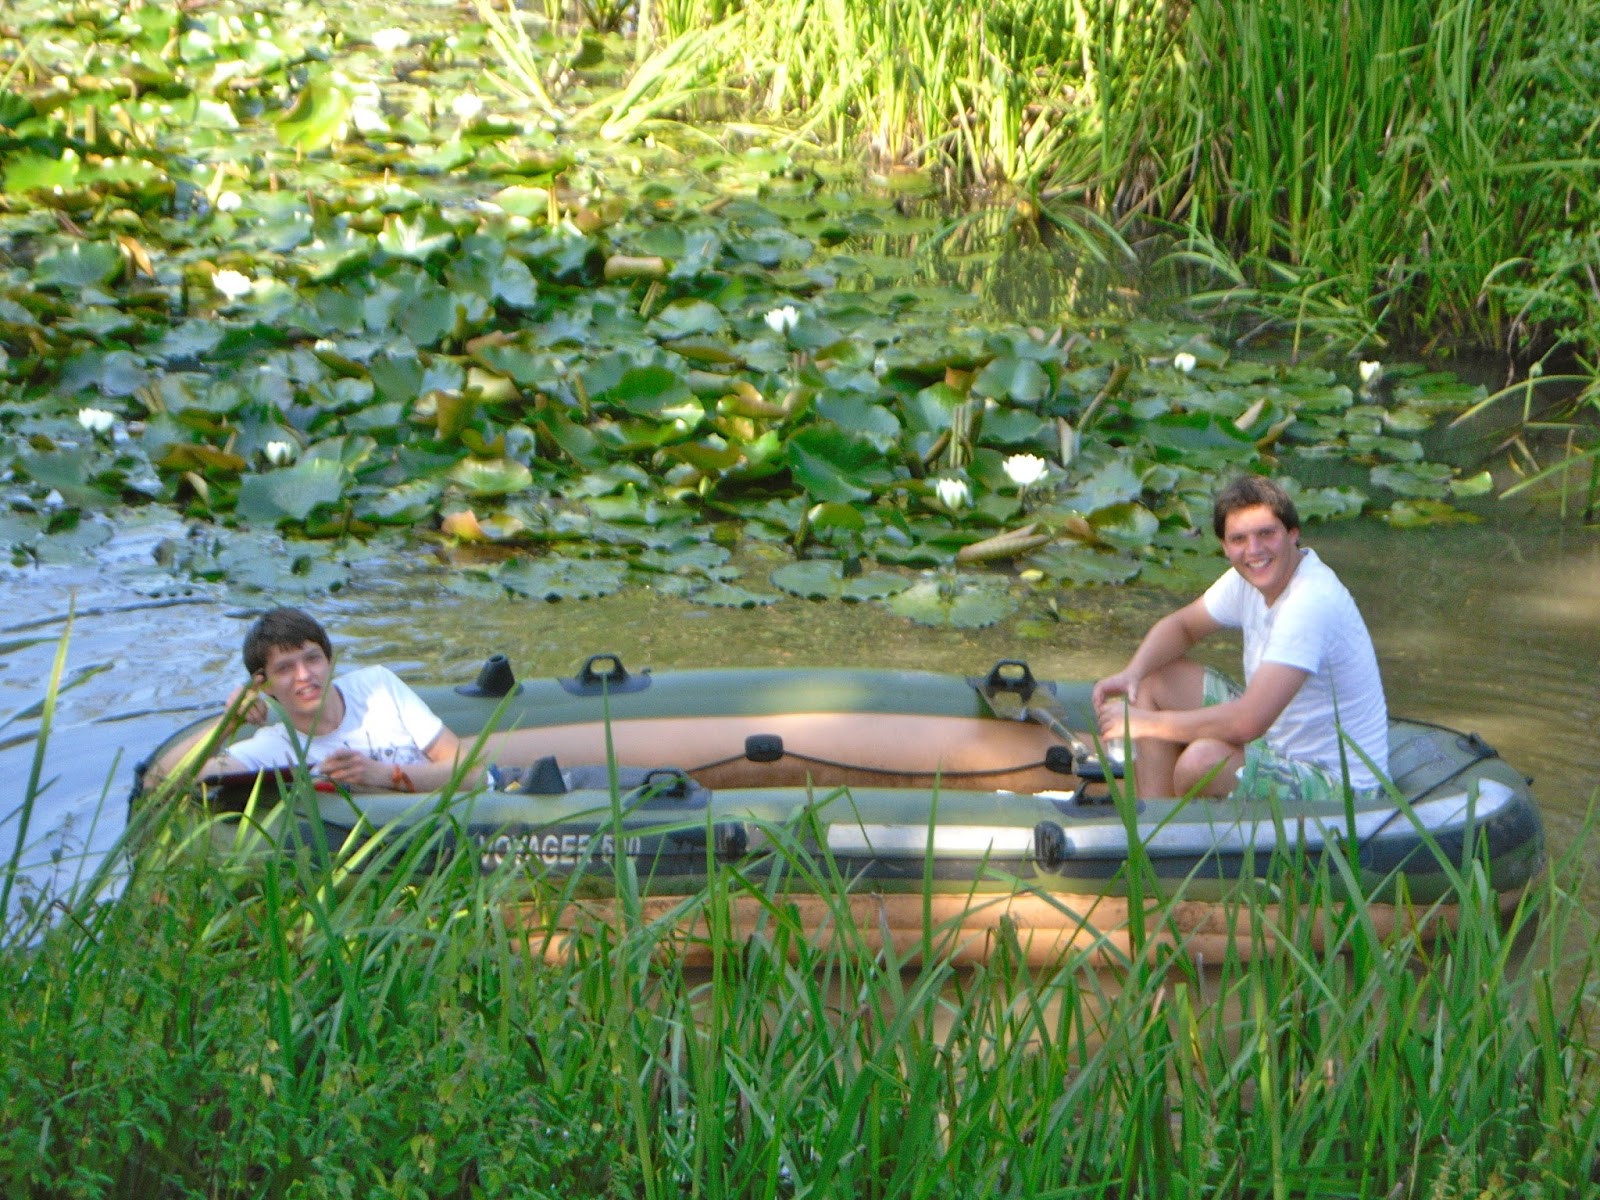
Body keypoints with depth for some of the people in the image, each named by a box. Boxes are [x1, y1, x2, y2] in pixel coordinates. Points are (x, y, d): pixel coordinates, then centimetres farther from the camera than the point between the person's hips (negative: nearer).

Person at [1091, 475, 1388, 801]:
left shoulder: (1311, 602, -28)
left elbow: (1247, 722, -35)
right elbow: (1180, 626, 16)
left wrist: (1145, 722, -24)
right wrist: (1132, 673, -6)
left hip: (1337, 783, -9)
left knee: (1202, 760, -34)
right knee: (1154, 680, 8)